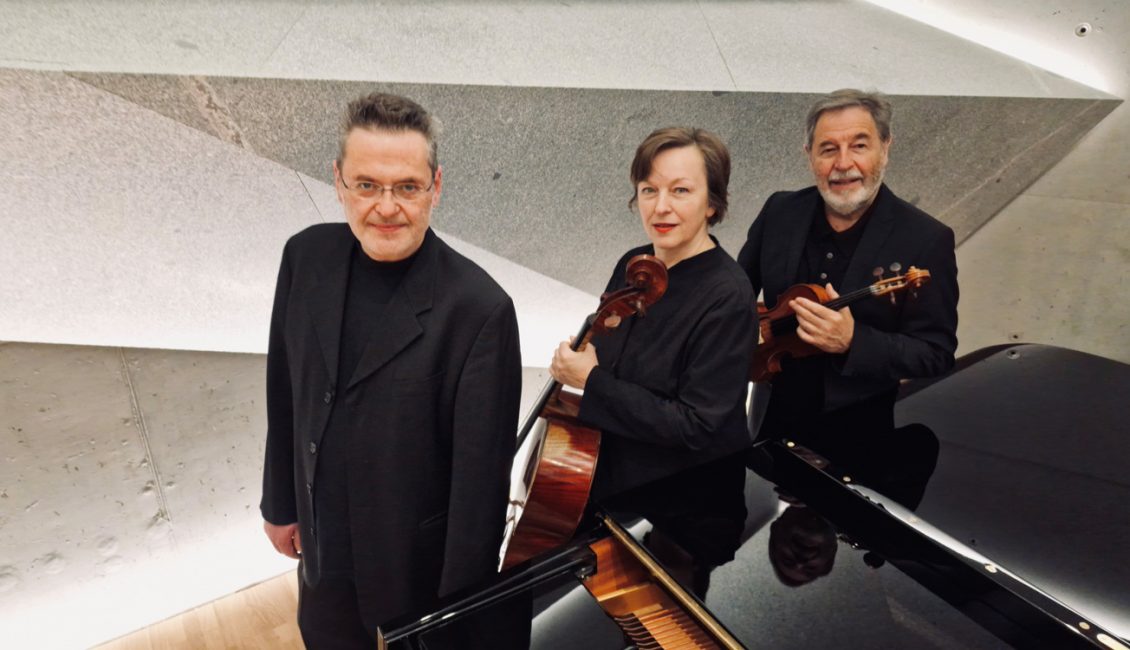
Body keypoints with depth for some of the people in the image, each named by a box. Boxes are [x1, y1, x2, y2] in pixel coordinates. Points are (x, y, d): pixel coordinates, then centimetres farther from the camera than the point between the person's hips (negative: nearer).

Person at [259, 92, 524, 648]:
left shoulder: (479, 309, -27)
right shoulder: (306, 256, -9)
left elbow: (480, 476, -20)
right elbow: (284, 394, 3)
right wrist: (280, 502, 12)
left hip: (419, 566, -5)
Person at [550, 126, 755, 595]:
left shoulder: (727, 297, -22)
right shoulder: (632, 265, -2)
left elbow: (697, 426, -26)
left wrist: (592, 382, -23)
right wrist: (571, 364, -8)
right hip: (609, 491, 6)